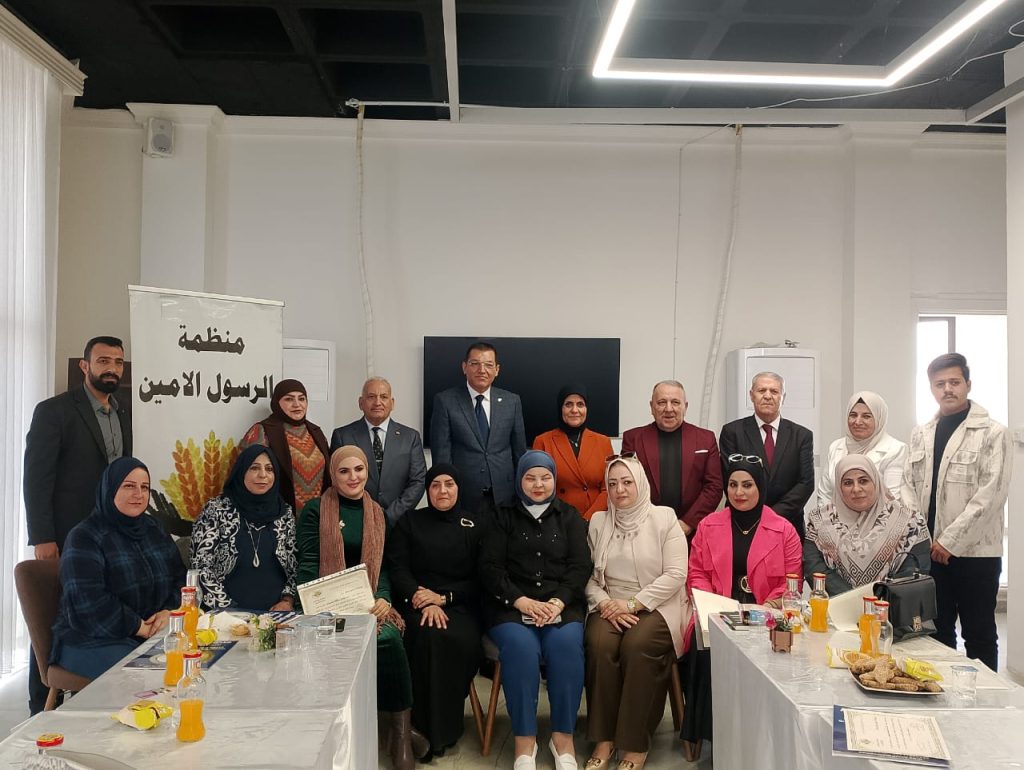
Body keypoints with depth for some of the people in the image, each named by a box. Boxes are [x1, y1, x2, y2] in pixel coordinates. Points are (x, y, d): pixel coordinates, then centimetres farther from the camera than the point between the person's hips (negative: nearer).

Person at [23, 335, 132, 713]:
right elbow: (36, 478, -10)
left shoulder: (123, 415, 12)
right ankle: (44, 709, 18)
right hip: (65, 539, -5)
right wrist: (42, 538, -15)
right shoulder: (54, 411, -7)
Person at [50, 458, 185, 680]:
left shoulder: (154, 529, 13)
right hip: (92, 641, -6)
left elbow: (180, 577, 12)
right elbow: (87, 604, -18)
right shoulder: (83, 538, -8)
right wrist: (137, 626, -16)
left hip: (154, 633, 6)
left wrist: (169, 611, -8)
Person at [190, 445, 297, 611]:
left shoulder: (285, 513, 10)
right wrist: (227, 609, -8)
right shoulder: (216, 510, 1)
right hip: (229, 615, -2)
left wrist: (288, 600, -3)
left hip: (276, 611, 2)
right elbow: (201, 567, -1)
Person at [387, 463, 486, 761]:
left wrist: (442, 597, -10)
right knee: (427, 636, -33)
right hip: (417, 604, 0)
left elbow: (478, 579, 6)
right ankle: (425, 729, -22)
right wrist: (424, 602, -15)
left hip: (459, 605, 0)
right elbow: (397, 569, 2)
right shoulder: (409, 522, 13)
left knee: (459, 639, -32)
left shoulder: (476, 525, 11)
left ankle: (447, 728, -15)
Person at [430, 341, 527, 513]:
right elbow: (441, 453, -3)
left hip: (504, 496, 2)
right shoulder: (445, 401, -2)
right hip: (463, 497, -2)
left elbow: (519, 451, 10)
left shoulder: (511, 401, 6)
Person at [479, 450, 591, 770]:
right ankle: (524, 739, -19)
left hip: (562, 604, 1)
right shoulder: (504, 517, 14)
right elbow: (490, 566, 3)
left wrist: (558, 602, -12)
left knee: (566, 644, -30)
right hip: (511, 605, -1)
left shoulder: (570, 517, 17)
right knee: (521, 647, -31)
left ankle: (563, 736, -16)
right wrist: (520, 600, -13)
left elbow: (580, 566, 6)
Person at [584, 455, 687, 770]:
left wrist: (632, 604, -14)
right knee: (599, 644, -28)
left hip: (655, 607, -2)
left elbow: (675, 574, -7)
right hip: (610, 607, 3)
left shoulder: (664, 518, 1)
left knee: (637, 645, -32)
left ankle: (635, 744, -18)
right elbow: (588, 575, 7)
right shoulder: (598, 521, 11)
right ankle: (603, 738, -15)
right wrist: (605, 603, -12)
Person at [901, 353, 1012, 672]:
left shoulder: (993, 433, -6)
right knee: (937, 633, 13)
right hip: (929, 550, 5)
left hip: (975, 552, -4)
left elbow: (990, 494, -13)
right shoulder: (920, 435, 11)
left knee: (979, 636, 7)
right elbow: (909, 486, 10)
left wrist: (950, 541, -15)